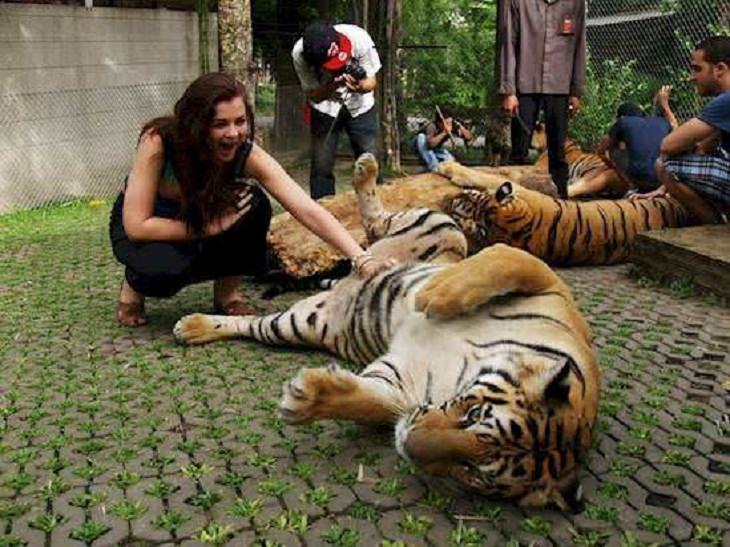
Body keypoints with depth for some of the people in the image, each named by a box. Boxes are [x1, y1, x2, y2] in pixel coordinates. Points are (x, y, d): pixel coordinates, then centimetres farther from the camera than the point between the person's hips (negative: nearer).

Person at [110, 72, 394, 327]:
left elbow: (308, 210, -35)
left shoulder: (247, 154, -26)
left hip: (198, 217, 3)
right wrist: (212, 226, -34)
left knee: (255, 205, -29)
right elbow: (137, 226, -31)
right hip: (146, 227, -2)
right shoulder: (158, 141, -33)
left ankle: (227, 291, -4)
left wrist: (361, 259, -46)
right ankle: (134, 286, 1)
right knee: (164, 268, -38)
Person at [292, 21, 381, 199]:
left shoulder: (359, 38, -29)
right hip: (325, 107, 0)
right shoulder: (299, 54, -28)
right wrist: (332, 85, -39)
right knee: (321, 165, -6)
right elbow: (314, 95, -17)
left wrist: (360, 86, -40)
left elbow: (371, 81, -16)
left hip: (360, 105, 1)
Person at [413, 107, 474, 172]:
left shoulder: (453, 127, -22)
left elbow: (469, 137, -22)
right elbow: (431, 143, -54)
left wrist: (460, 127, -38)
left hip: (436, 150, 4)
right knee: (421, 136, -38)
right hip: (422, 148, -4)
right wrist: (444, 133, -58)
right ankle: (433, 166, -34)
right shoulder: (432, 126, -37)